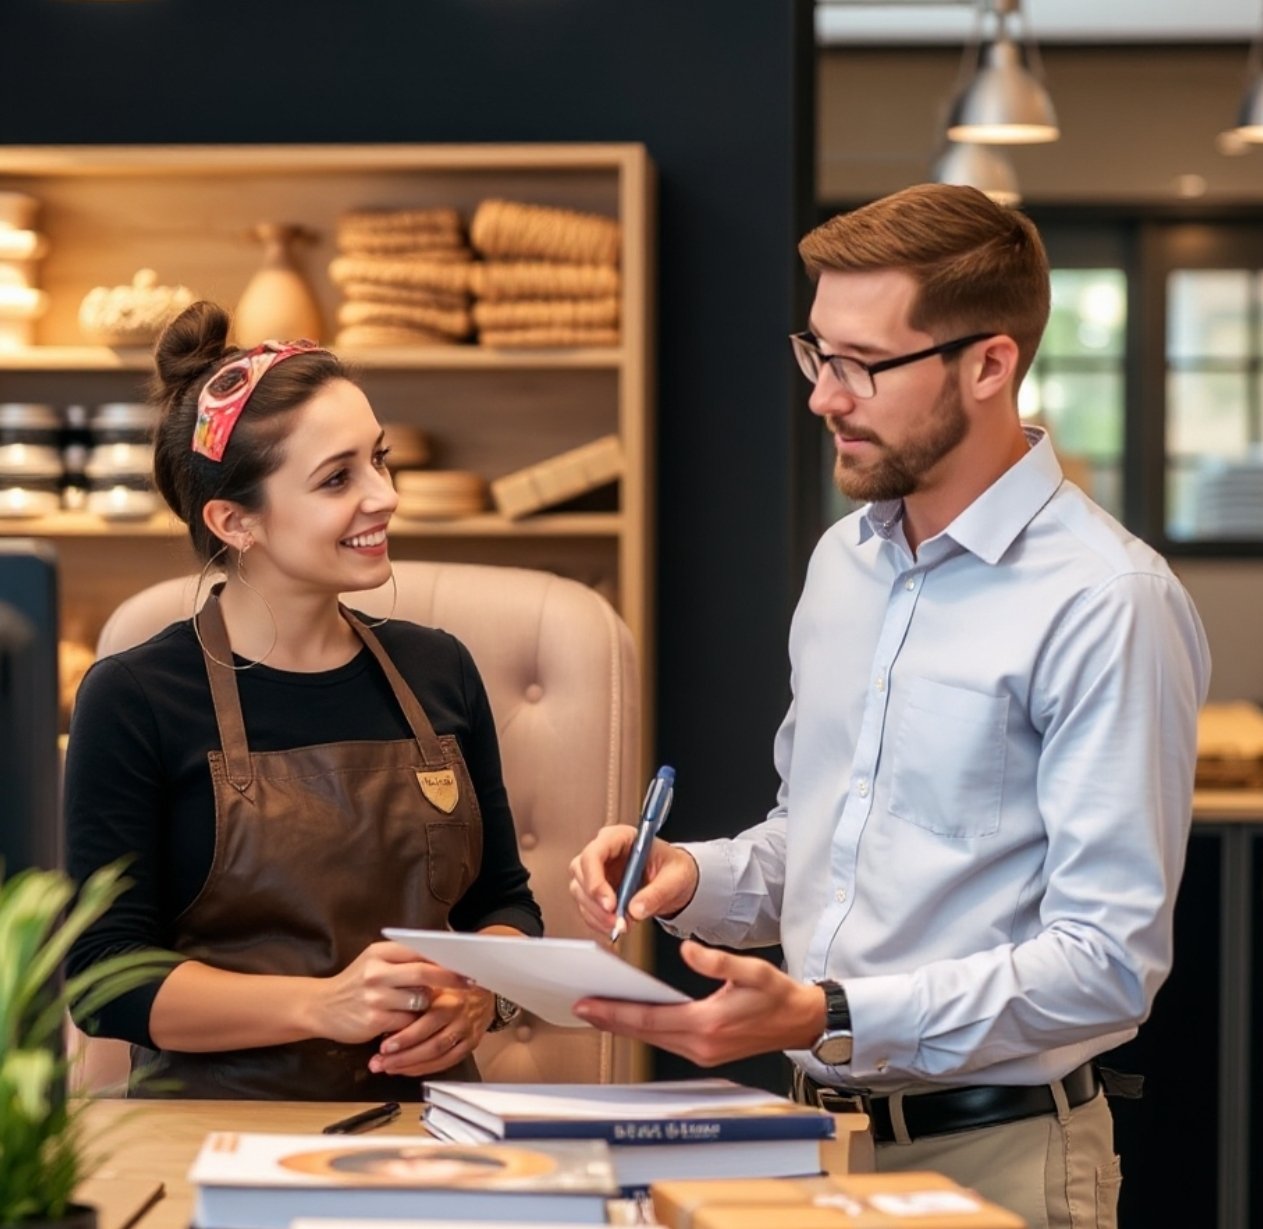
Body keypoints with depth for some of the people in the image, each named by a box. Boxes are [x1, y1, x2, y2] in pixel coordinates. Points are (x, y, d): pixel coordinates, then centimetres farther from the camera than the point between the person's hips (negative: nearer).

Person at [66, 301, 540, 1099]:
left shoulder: (439, 672, 13)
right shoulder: (135, 700, -2)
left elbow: (504, 903, 19)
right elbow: (109, 974, -6)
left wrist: (477, 997, -4)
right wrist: (323, 1005, -19)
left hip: (423, 1127, 4)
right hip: (224, 1130, -4)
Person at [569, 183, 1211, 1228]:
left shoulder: (1108, 603, -17)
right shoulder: (843, 561, 9)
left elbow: (1108, 962, -21)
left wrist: (825, 1020, -27)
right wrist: (694, 878, -1)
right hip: (817, 1134, 7)